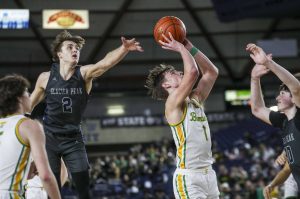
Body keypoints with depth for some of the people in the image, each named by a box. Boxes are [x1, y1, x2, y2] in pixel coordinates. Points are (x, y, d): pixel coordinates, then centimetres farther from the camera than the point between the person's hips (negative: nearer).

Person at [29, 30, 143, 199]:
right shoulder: (46, 78, -6)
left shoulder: (85, 74, -10)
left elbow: (106, 62, -30)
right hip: (49, 138, 0)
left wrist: (124, 49, -49)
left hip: (73, 139, 0)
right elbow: (30, 103, 10)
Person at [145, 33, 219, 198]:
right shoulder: (173, 103, -8)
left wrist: (190, 48, 14)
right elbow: (192, 71, -20)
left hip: (208, 172, 8)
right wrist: (181, 48, -4)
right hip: (188, 176, -8)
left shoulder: (195, 99, 16)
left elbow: (212, 72, 19)